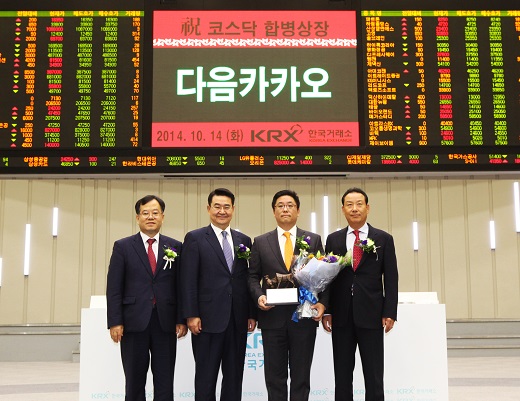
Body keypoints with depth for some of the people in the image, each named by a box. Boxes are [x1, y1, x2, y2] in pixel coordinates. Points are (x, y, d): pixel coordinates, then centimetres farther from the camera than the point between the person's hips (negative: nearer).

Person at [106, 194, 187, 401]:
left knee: (165, 383, 4)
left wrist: (181, 320, 0)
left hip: (165, 322, 1)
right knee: (134, 382, 8)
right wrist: (115, 322, -8)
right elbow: (114, 288, 0)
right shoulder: (122, 246, 4)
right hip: (134, 322, -1)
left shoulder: (175, 247, 8)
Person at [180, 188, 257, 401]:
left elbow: (247, 279, 12)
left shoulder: (244, 240, 12)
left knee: (234, 376, 10)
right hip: (208, 319, -4)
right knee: (206, 376, 4)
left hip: (238, 320, 4)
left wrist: (252, 314, 7)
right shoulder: (195, 238, -1)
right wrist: (191, 315, -12)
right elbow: (188, 281, -6)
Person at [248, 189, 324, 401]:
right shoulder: (260, 242, 9)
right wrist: (258, 296, -10)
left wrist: (322, 303, -9)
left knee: (301, 376, 6)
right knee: (274, 376, 6)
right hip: (273, 317, 1)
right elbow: (253, 276, 9)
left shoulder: (313, 240, 7)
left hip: (304, 316, 0)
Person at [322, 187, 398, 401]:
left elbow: (391, 279, 1)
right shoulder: (333, 239, 8)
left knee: (374, 375, 4)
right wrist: (326, 311, 1)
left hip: (371, 315, -2)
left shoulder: (384, 239, 3)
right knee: (342, 375, 8)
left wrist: (389, 313, -7)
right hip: (341, 316, 2)